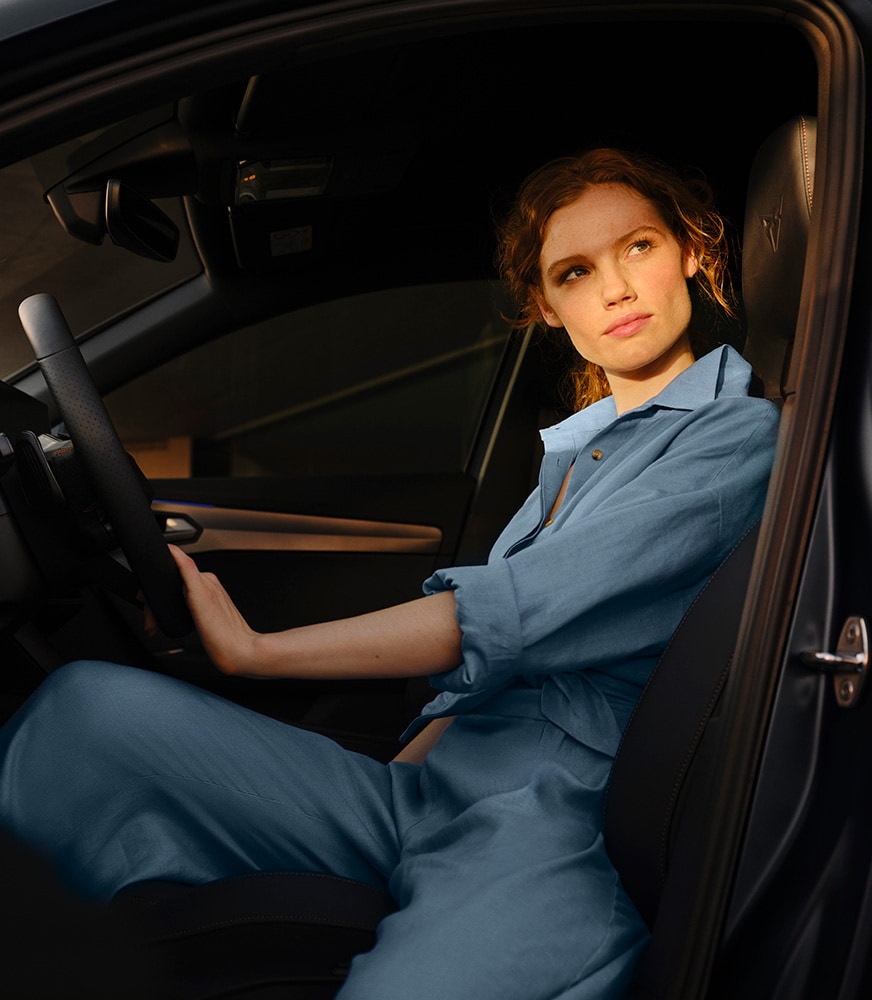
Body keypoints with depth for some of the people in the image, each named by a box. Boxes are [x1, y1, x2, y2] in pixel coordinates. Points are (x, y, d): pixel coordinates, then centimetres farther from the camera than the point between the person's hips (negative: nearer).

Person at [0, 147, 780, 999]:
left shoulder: (743, 435, -1)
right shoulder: (573, 450, 23)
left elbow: (523, 613, -13)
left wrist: (257, 650, -9)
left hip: (561, 834, -6)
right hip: (422, 793, 7)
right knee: (93, 706, -13)